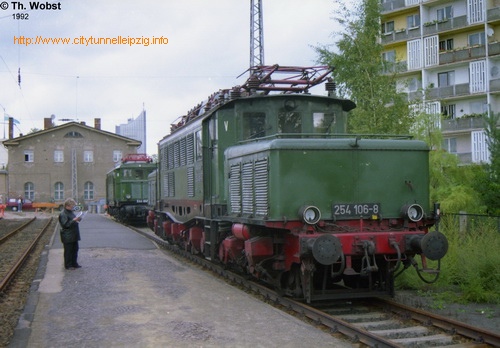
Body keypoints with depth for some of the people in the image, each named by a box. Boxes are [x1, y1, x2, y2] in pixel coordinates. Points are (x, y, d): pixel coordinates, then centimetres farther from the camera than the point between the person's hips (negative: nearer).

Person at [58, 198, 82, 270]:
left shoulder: (71, 212, 16)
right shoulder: (63, 214, -15)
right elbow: (65, 225, -21)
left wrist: (77, 220, 10)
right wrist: (73, 220, -25)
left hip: (73, 236, 10)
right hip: (67, 237, -9)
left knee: (75, 250, 13)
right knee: (68, 251, -2)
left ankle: (74, 263, 23)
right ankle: (68, 265, 6)